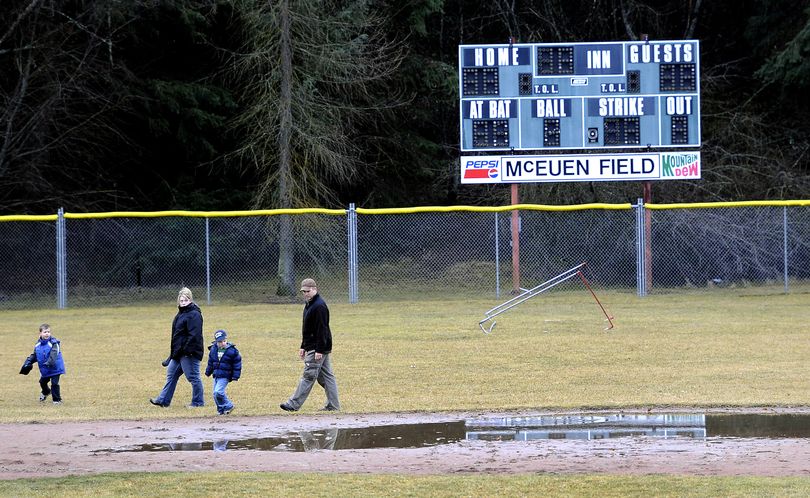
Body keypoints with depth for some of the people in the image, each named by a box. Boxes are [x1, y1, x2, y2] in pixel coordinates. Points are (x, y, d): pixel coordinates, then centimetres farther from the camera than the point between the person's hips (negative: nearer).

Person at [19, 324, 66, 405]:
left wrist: (49, 363, -40)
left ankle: (57, 399, 8)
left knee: (54, 383, -7)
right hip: (45, 370, 7)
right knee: (42, 382, 22)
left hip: (54, 368, -7)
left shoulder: (54, 343, -18)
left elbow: (53, 355, -28)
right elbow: (34, 355, 13)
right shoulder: (38, 345, 2)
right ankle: (45, 392, 53)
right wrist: (27, 363, 3)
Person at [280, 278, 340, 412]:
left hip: (318, 348, -11)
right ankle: (333, 405, 11)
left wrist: (319, 350, -23)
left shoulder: (319, 306, -17)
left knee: (308, 376, -7)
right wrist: (303, 347, 22)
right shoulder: (309, 305, 16)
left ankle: (293, 404, -6)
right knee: (326, 376, 9)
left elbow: (322, 329, -21)